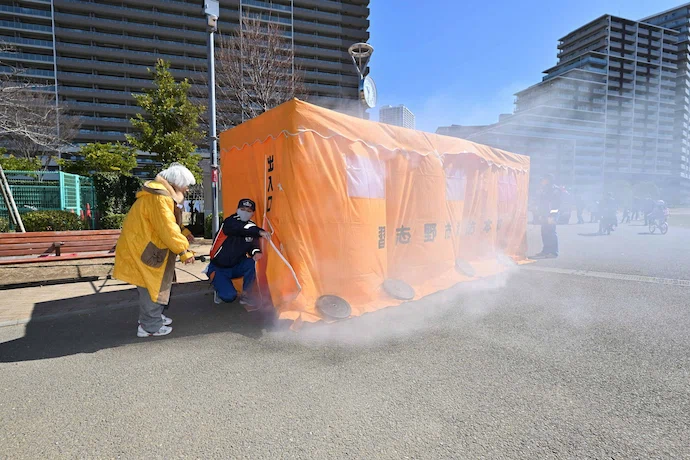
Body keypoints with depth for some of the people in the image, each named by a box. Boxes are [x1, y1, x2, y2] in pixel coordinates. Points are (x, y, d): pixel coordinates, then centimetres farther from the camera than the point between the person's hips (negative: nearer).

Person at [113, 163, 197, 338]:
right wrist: (184, 250, -24)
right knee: (152, 286, -2)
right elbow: (168, 229, -28)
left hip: (144, 247, 11)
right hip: (141, 250, -11)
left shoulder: (162, 194, 12)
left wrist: (183, 232, 5)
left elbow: (167, 223, 19)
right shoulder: (159, 199, -24)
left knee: (155, 284, 19)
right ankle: (150, 326, 9)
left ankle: (152, 316, 34)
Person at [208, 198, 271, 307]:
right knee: (229, 296, -21)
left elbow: (253, 244, -4)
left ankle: (247, 295, -10)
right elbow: (242, 228, -40)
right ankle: (219, 288, 15)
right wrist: (260, 232, -54)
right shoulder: (230, 222, -19)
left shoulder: (251, 227, -1)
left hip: (235, 267, 5)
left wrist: (256, 252, -28)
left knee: (251, 263, -26)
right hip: (218, 269, -5)